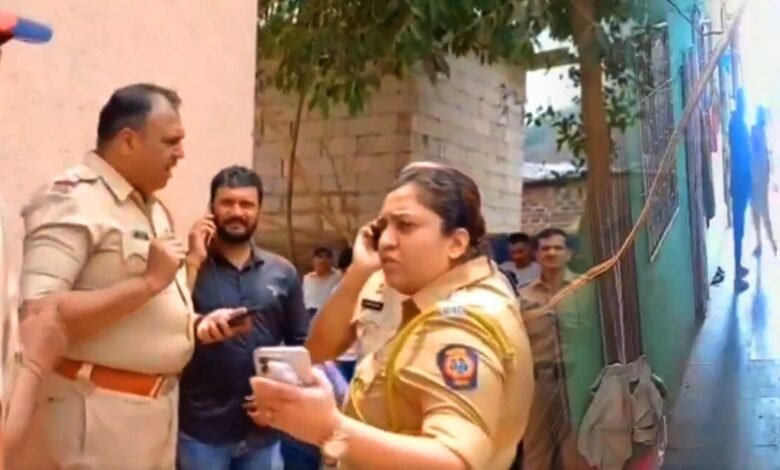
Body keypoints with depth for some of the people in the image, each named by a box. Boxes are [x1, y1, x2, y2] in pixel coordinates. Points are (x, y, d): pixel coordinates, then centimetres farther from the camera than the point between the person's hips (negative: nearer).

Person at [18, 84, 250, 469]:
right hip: (100, 409, -9)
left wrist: (197, 325, 4)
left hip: (157, 401, 9)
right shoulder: (71, 200, -16)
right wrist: (148, 282, -24)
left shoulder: (151, 206, 14)